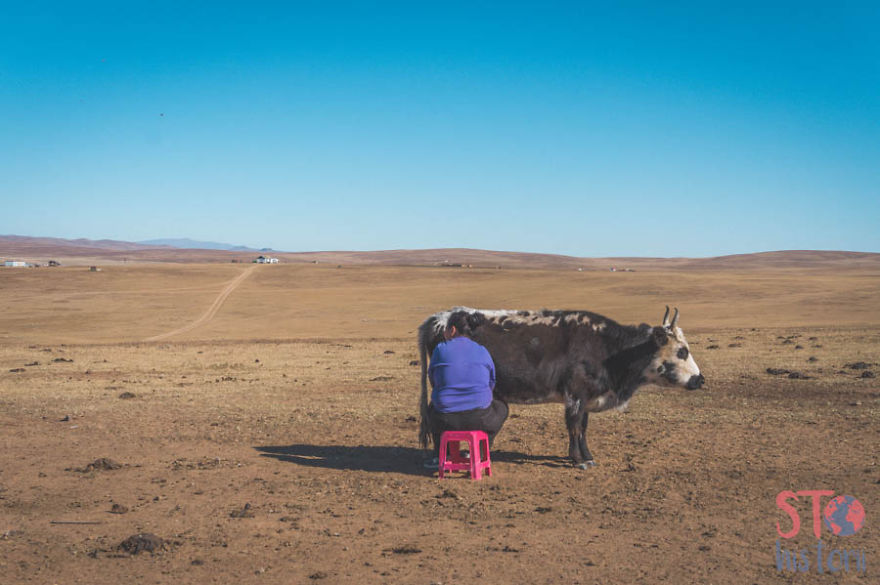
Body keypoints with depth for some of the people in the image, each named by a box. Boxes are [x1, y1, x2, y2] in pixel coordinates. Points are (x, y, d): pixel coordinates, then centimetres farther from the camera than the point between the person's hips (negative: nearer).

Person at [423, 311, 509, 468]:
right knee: (501, 407, 33)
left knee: (432, 407, 37)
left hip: (446, 421, 0)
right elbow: (491, 384, 13)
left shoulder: (441, 349, -2)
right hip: (479, 419, 0)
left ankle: (439, 456, 31)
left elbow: (433, 381, 10)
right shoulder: (482, 351, 3)